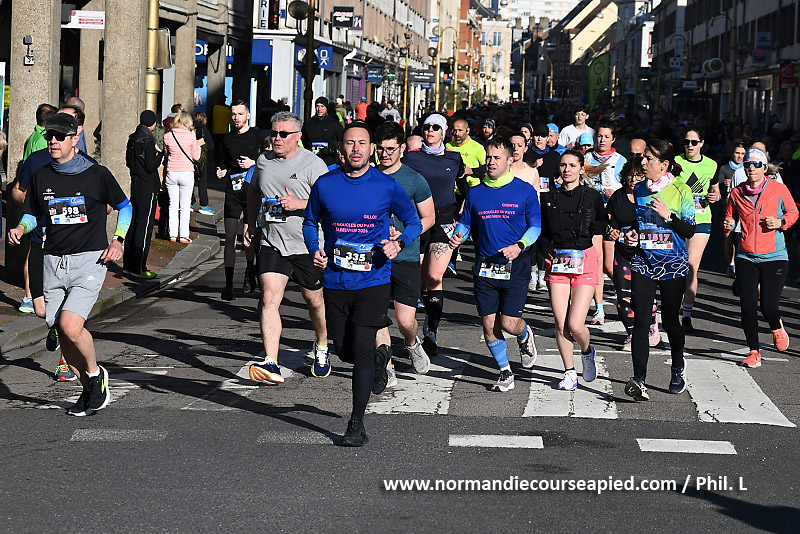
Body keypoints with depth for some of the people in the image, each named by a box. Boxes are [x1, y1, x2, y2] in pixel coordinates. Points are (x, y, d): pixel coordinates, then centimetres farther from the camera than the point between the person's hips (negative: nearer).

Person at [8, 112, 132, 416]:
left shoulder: (97, 174, -4)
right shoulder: (42, 177, 7)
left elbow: (124, 206, 10)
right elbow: (32, 214, 20)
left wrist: (117, 240, -2)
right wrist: (21, 229, -2)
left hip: (90, 260, -5)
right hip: (54, 262, 5)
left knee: (70, 325, -20)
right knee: (62, 332, 4)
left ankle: (96, 374, 6)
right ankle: (90, 390, 23)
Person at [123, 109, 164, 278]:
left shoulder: (132, 139, 9)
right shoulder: (148, 140, -17)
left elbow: (128, 162, 18)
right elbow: (151, 166, -19)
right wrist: (160, 154, -5)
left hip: (135, 187, 9)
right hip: (148, 189, -9)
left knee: (134, 224, 15)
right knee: (145, 226, -4)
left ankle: (128, 264, 19)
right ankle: (138, 268, -3)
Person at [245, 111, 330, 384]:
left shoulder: (313, 164, -10)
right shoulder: (264, 161, 7)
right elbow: (254, 191, 26)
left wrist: (299, 204, -25)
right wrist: (251, 224, 22)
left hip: (307, 245, -3)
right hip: (271, 244, 3)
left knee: (315, 301, 13)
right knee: (269, 298, -13)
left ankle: (322, 348, 41)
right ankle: (271, 364, -18)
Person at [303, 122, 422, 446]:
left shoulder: (387, 186, -3)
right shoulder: (325, 185, 2)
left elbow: (414, 221, 6)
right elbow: (310, 222, 15)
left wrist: (399, 243, -15)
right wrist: (315, 251, -4)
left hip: (373, 281, -3)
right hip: (335, 281, 3)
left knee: (360, 349, -10)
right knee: (344, 350, 11)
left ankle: (356, 425, -2)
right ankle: (378, 360, 47)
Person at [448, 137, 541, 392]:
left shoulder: (525, 191, -2)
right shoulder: (475, 193, 7)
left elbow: (536, 226, -2)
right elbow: (466, 223, 16)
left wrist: (519, 246, -19)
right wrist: (458, 236, -7)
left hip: (515, 266, -3)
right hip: (485, 265, 3)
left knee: (509, 323, -8)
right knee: (489, 324, 2)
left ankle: (525, 336, 29)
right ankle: (505, 371, 20)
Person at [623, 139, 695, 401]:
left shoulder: (681, 191, -5)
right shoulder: (639, 190, 8)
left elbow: (689, 231, -6)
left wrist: (667, 215, -19)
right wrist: (631, 235, 1)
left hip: (673, 264, -2)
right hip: (643, 262, 3)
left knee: (670, 320, 7)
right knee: (641, 321, -10)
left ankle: (678, 368, 34)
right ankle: (639, 380, -17)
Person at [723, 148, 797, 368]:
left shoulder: (779, 189, -2)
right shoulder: (737, 193, 4)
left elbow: (793, 212, 11)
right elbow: (729, 218, 16)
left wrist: (781, 222, -8)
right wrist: (728, 225, -6)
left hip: (774, 257, -2)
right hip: (746, 257, 2)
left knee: (768, 306, -9)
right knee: (747, 306, -3)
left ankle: (776, 328, 28)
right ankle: (754, 352, 13)